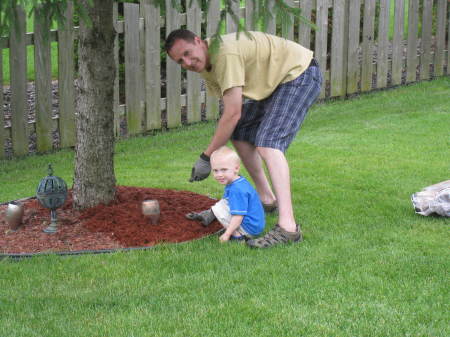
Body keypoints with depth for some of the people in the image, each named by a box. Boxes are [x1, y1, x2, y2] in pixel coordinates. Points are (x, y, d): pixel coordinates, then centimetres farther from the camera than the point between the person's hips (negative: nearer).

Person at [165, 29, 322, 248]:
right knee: (239, 132, 12)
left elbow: (232, 114, -29)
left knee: (268, 143, -25)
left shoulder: (226, 54, -29)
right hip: (274, 82, 10)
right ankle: (266, 199, 24)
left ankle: (287, 226, -34)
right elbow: (230, 110, 4)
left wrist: (206, 157, -21)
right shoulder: (205, 65, 1)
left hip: (300, 74, -10)